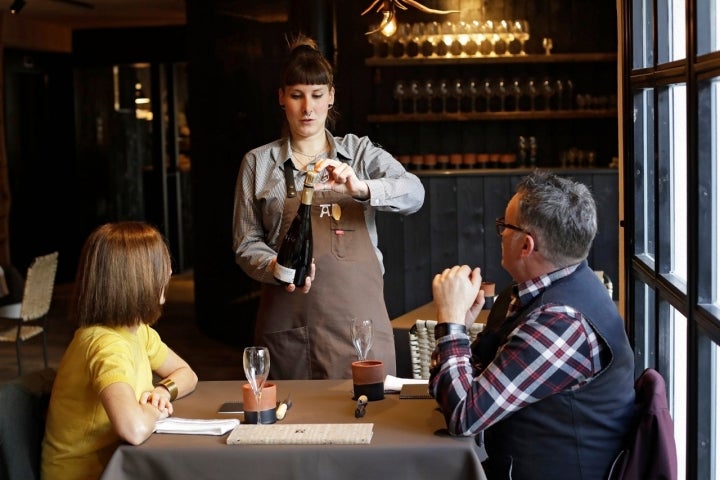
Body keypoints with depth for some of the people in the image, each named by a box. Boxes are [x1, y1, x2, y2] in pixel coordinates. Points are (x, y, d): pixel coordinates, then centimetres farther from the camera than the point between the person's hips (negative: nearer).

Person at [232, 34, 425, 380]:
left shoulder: (361, 153, 8)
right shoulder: (258, 163, 8)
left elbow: (414, 194, -8)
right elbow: (246, 244, 7)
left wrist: (360, 188, -26)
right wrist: (277, 268, -13)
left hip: (359, 316, 0)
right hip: (288, 325, 0)